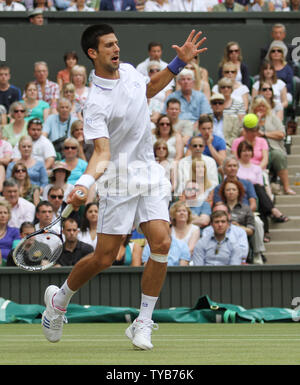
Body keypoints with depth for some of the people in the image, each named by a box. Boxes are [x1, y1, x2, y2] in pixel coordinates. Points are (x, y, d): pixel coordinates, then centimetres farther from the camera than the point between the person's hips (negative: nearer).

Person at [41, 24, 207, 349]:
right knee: (104, 258, -3)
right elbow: (102, 152, -25)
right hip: (118, 178, -6)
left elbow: (149, 89, 27)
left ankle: (142, 324, -3)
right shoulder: (95, 103, -19)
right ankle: (59, 299, 27)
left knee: (161, 243, -13)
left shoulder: (128, 70, 3)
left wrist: (179, 62, 17)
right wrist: (85, 182, -43)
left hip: (148, 173, 6)